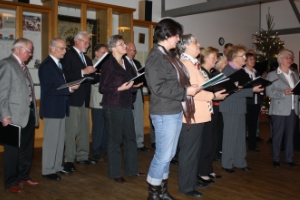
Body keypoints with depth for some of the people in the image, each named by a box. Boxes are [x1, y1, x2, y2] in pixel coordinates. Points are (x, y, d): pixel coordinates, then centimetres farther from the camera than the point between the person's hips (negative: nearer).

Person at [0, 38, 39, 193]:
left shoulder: (23, 66, 16)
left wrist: (33, 111, 10)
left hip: (29, 113, 8)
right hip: (15, 116, -8)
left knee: (27, 148, 16)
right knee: (12, 150, 3)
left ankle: (23, 176, 31)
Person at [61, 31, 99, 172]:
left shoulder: (86, 58, 21)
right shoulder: (68, 55, -4)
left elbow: (91, 78, 19)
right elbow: (66, 75, -17)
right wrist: (83, 72, -22)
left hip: (84, 99, 8)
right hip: (73, 98, -8)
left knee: (84, 129, 10)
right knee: (71, 130, -7)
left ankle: (83, 156, 20)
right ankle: (69, 160, 0)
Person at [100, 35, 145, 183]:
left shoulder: (126, 63, 11)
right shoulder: (108, 64, -10)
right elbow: (102, 88, -12)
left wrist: (135, 85, 3)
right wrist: (119, 89, -21)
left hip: (126, 105, 7)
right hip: (113, 107, -7)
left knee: (130, 138, 10)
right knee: (115, 140, 2)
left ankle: (131, 169, 24)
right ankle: (115, 173, 16)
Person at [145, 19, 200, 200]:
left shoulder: (167, 56, 16)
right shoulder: (156, 57, -14)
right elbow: (159, 87, -22)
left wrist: (190, 87, 2)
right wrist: (185, 91, -19)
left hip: (175, 112, 10)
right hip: (165, 114, -10)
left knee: (168, 154, 16)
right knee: (163, 155, -1)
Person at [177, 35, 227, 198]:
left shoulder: (193, 64, 17)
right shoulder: (185, 64, -16)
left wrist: (215, 91, 9)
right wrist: (213, 95, -19)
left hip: (198, 115, 11)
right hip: (190, 115, -11)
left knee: (195, 150, 19)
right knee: (189, 151, 0)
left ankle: (192, 180, 32)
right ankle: (185, 186, 12)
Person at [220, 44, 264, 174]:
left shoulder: (240, 70, 12)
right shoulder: (227, 70, -14)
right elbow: (234, 91, -22)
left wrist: (255, 87, 4)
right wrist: (252, 90, -21)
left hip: (240, 107, 9)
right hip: (231, 108, -8)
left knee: (241, 136, 14)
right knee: (230, 136, 0)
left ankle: (240, 162, 26)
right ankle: (227, 164, 13)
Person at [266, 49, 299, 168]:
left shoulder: (295, 75, 16)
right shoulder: (272, 75, 0)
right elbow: (269, 92, -10)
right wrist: (283, 93, -22)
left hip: (293, 110, 5)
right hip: (279, 110, -5)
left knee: (290, 135, 9)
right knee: (277, 135, 2)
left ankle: (288, 159, 19)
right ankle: (276, 159, 13)